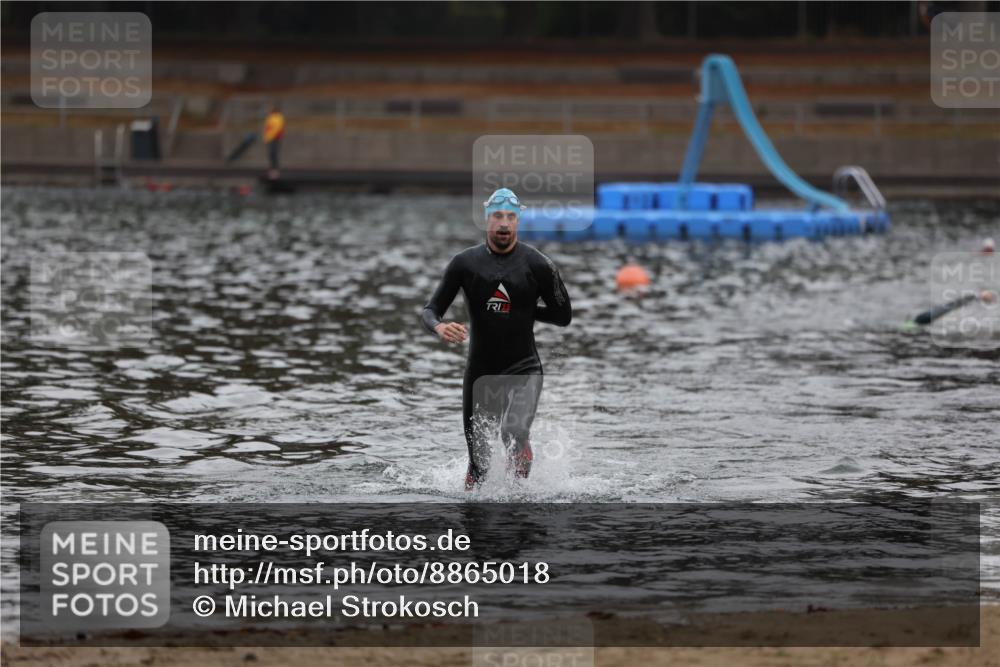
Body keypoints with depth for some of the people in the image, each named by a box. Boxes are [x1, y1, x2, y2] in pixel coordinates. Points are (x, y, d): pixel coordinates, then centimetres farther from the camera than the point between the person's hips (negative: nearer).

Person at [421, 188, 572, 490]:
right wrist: (439, 327, -24)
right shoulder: (465, 262, -2)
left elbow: (563, 316, 3)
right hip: (480, 371, 2)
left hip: (523, 370, -2)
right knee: (479, 466, 7)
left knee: (514, 434, -28)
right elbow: (429, 310, -2)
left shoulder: (537, 265, -5)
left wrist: (525, 309, -3)